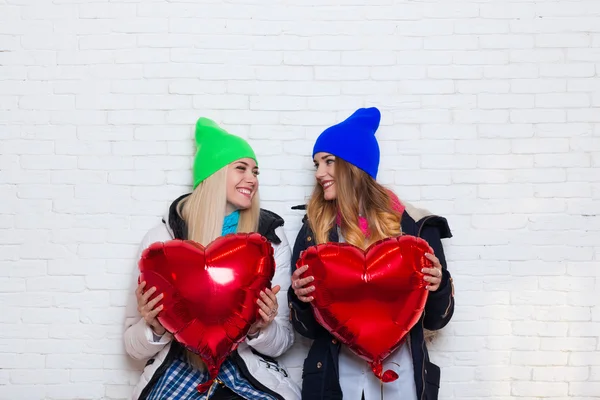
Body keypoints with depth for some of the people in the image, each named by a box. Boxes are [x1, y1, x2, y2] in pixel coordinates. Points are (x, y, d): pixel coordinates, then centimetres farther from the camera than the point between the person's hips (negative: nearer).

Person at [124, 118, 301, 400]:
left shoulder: (271, 238, -1)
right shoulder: (162, 238, -3)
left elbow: (282, 342, 3)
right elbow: (134, 346, 3)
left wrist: (262, 328, -18)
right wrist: (155, 328, -17)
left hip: (249, 375, 1)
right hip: (178, 373, -1)